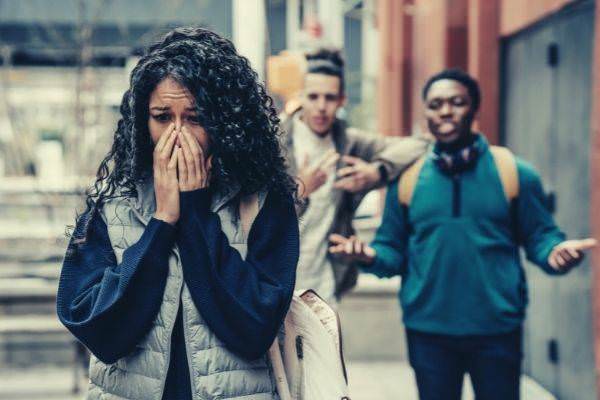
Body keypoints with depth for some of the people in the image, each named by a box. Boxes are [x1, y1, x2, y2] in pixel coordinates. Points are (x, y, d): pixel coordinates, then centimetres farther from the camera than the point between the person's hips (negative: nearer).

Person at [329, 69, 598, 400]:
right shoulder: (407, 178, 2)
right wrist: (371, 256, -16)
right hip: (427, 329, 1)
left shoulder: (512, 171, -2)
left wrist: (556, 252, -21)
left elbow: (539, 237, 1)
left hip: (497, 329, -1)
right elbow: (393, 251, 6)